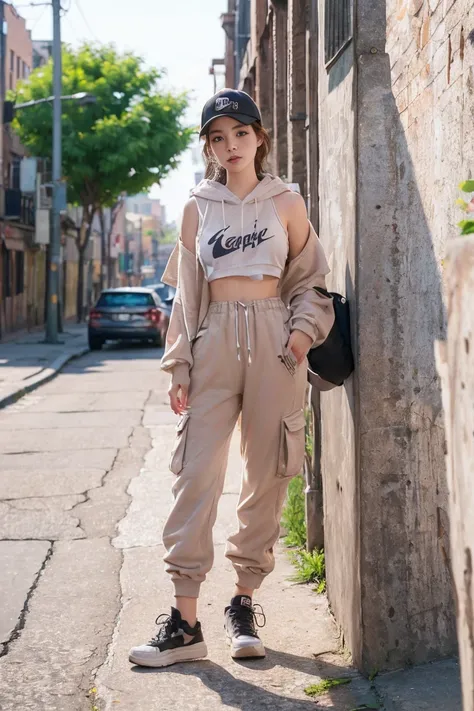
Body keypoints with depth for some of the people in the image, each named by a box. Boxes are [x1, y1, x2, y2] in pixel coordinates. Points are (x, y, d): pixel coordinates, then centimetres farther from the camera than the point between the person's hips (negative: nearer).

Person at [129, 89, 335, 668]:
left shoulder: (286, 203, 8)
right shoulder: (198, 207, 11)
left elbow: (309, 278, 12)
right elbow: (185, 290, 11)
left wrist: (305, 329, -7)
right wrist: (178, 366, 5)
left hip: (273, 338, 0)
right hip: (214, 339, 1)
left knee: (266, 473, 1)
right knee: (196, 473, -8)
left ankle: (243, 607, 13)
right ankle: (185, 623, -5)